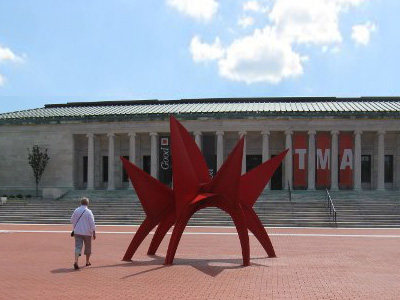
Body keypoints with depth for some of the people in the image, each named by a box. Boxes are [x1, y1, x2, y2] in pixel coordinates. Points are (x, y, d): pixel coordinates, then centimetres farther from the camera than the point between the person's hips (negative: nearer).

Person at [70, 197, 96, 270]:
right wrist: (94, 233, -5)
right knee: (88, 247, 14)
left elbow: (72, 221, 10)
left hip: (77, 232, 2)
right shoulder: (88, 212, -11)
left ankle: (76, 261, -21)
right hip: (87, 232, -2)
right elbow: (92, 223, -12)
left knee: (78, 246, -1)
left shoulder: (76, 211, 0)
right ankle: (87, 262, 25)